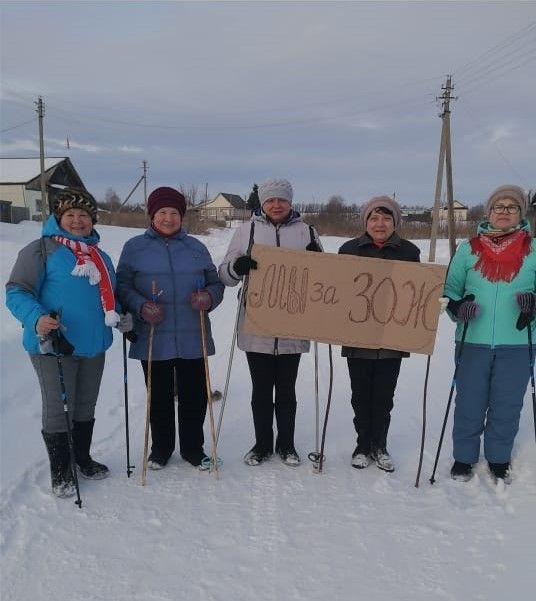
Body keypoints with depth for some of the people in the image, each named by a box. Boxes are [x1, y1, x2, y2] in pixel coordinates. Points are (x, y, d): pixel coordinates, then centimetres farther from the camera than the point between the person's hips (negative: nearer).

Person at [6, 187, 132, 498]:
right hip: (54, 344, -6)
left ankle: (83, 459, 36)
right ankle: (60, 471, 20)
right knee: (59, 408, 3)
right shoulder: (42, 249, -6)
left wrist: (119, 316, 6)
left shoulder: (101, 256, 15)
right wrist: (36, 318, -28)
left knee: (86, 406, 18)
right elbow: (17, 291, -11)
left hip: (94, 345, 6)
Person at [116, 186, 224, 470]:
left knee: (195, 396, 9)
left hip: (192, 339, 2)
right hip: (153, 338, -1)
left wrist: (209, 297, -8)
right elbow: (122, 286, 1)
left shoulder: (196, 247, 10)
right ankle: (161, 448, 30)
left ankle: (193, 448, 27)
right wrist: (140, 307, -17)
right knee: (159, 397, 11)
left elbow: (215, 283, 14)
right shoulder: (134, 247, 3)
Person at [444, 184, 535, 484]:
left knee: (507, 406, 10)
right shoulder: (468, 249, 5)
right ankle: (464, 457, 27)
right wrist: (457, 307, -9)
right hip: (473, 342, 0)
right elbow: (450, 288, 11)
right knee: (469, 405, 9)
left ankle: (499, 459, 29)